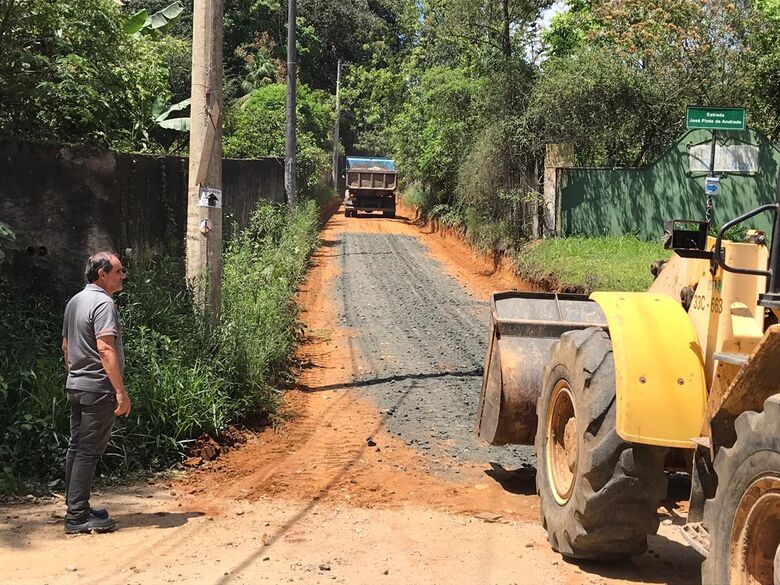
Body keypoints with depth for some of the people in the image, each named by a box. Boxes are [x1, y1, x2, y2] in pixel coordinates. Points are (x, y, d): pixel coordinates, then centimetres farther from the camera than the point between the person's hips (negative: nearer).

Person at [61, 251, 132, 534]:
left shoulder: (74, 302, 14)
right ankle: (78, 516, -4)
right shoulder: (103, 303, -15)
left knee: (76, 447, 13)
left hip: (75, 385, 10)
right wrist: (121, 391, -24)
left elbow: (66, 345, 21)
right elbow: (104, 348, -24)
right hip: (98, 388, -9)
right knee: (88, 452, -6)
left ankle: (76, 509, 21)